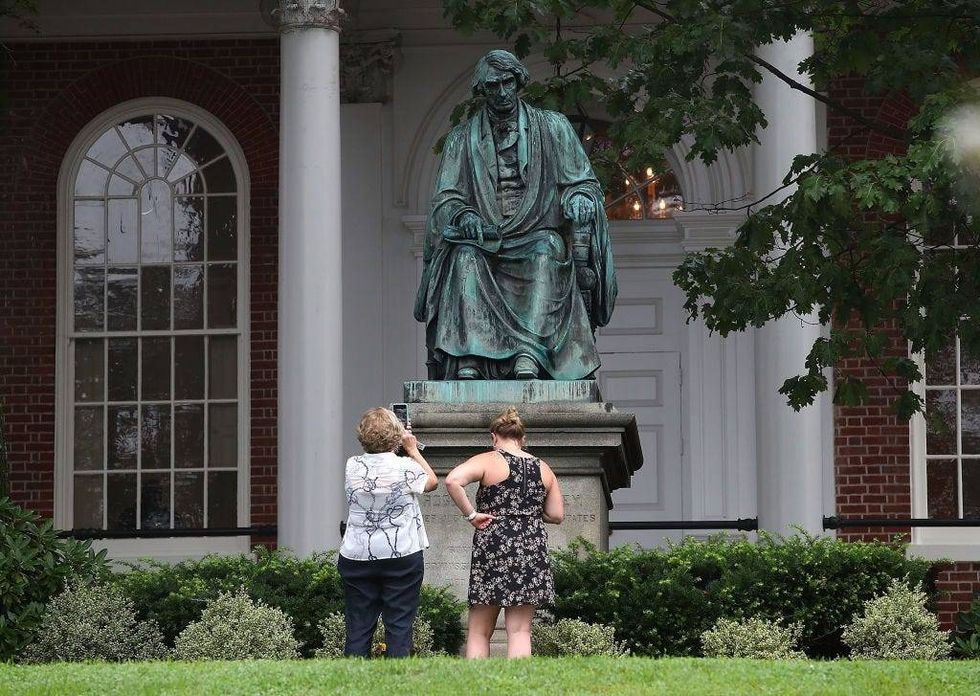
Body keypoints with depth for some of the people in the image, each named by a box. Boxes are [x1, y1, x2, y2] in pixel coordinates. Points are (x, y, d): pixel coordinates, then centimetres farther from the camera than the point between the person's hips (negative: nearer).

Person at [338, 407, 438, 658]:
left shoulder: (353, 466, -1)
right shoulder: (405, 467, -10)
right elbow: (432, 481, 11)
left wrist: (404, 450, 24)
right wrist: (413, 450, 20)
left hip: (357, 556, 3)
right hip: (402, 557, -3)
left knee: (358, 628, 5)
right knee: (399, 627, 2)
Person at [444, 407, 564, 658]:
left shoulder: (488, 461, -3)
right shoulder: (543, 469, 10)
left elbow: (452, 480, -20)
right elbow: (556, 515, 11)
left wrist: (471, 514, -11)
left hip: (493, 547, -3)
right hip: (532, 550, 3)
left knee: (479, 631, 5)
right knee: (520, 630, 4)